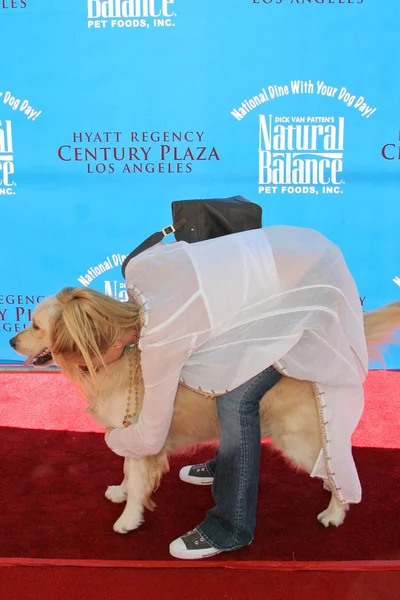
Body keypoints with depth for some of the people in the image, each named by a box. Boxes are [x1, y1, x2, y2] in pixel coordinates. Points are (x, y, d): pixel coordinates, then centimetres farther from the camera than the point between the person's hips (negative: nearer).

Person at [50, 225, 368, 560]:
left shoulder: (159, 340, -23)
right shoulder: (136, 268, -7)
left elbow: (151, 438, -9)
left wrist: (113, 440, 14)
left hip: (311, 285, -9)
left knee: (236, 399, -11)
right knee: (230, 380, 15)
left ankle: (231, 530, 5)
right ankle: (228, 466, 38)